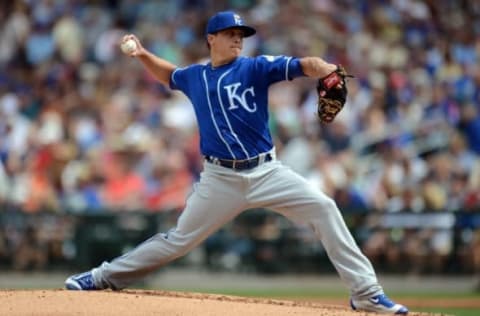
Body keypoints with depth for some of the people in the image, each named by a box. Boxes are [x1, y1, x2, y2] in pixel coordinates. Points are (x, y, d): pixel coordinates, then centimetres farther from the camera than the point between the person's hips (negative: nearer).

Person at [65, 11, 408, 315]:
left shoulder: (255, 68, -4)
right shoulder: (194, 76, 8)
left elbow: (300, 66, -20)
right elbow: (168, 74, 31)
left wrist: (323, 68, -42)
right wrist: (143, 55, 13)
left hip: (266, 172, -1)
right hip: (221, 179, 1)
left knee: (323, 208, -17)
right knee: (179, 239, 5)